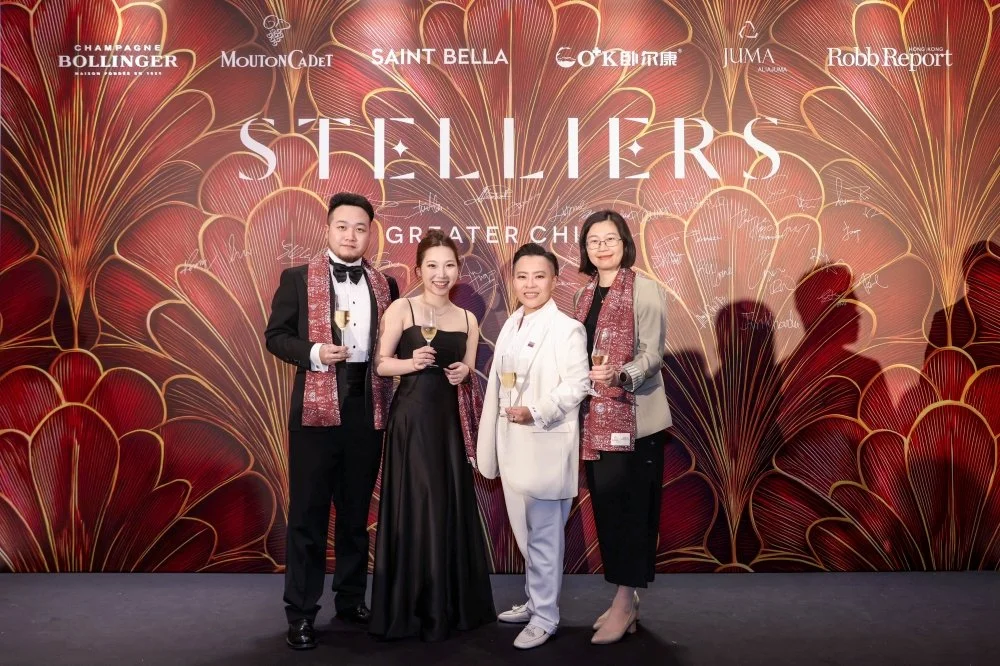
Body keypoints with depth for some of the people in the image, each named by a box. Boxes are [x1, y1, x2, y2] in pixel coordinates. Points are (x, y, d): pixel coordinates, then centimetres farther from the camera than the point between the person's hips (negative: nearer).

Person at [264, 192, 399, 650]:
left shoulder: (384, 285, 10)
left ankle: (351, 600, 28)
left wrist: (392, 395, -2)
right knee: (308, 513, 4)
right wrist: (313, 353, -18)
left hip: (368, 408, 3)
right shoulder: (297, 278, 1)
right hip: (316, 406, -3)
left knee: (356, 510, 14)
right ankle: (300, 613, 15)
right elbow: (275, 335, -1)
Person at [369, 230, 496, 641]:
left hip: (450, 419, 5)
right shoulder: (401, 309, -4)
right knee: (414, 507, -1)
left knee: (452, 507, 9)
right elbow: (381, 364, -5)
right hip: (411, 418, -4)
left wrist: (463, 374, -7)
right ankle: (408, 608, 14)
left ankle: (452, 604, 24)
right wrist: (412, 363, -22)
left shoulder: (467, 320, 9)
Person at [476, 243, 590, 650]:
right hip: (513, 444, 8)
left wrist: (536, 412, -29)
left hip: (546, 446, -8)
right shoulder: (511, 326, 12)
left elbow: (577, 386, -18)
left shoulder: (567, 328, -12)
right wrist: (492, 441, 15)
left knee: (544, 535, 2)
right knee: (525, 532, 19)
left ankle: (545, 616, 16)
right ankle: (534, 601, 35)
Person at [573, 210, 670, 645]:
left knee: (630, 507, -3)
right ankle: (625, 600, 21)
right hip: (595, 418, 6)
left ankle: (624, 602, 7)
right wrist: (577, 405, 10)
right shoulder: (584, 296, 14)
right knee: (605, 505, 9)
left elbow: (652, 353, -13)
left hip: (634, 418, -6)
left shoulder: (646, 290, -5)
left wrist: (621, 375, -31)